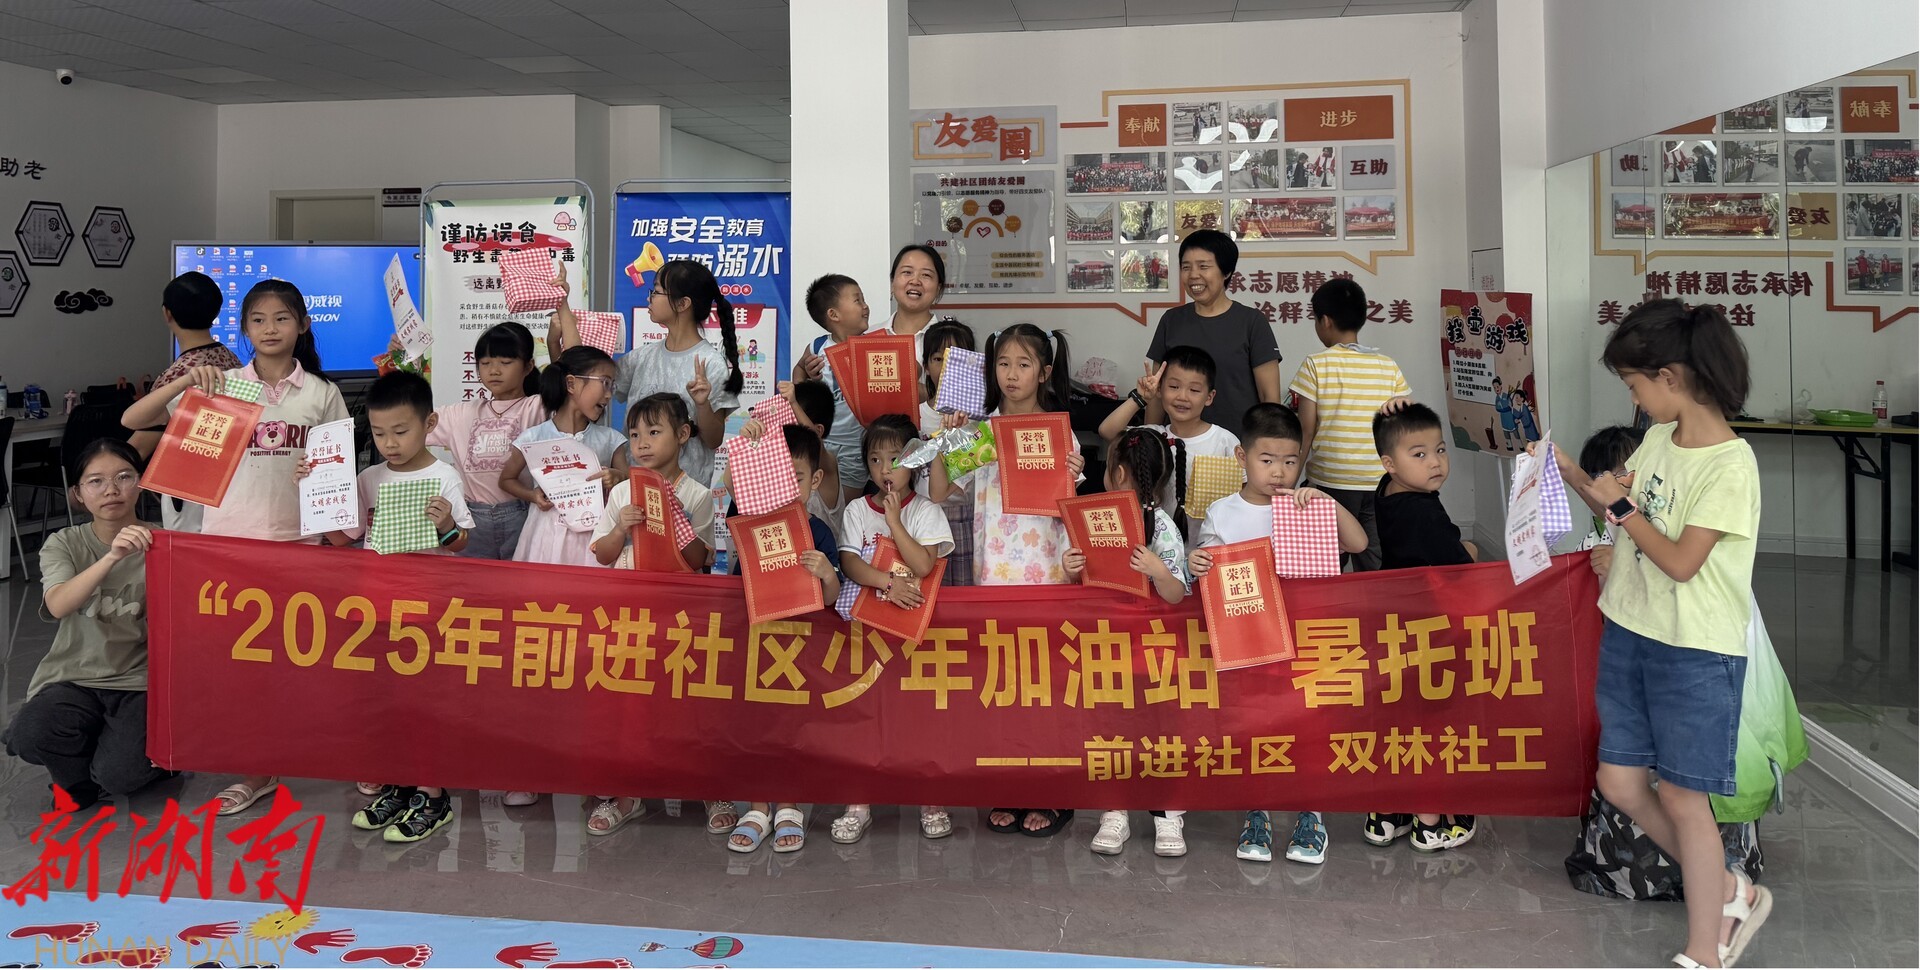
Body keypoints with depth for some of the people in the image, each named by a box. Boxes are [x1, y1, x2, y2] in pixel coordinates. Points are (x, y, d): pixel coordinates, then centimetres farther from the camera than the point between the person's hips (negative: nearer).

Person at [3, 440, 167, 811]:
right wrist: (111, 558, -37)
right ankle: (83, 779, 6)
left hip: (141, 680, -2)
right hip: (74, 678, 2)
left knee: (120, 774, -25)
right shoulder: (64, 544, 0)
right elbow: (58, 606, -24)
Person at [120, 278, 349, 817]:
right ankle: (256, 769, 16)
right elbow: (131, 421, -2)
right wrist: (186, 382, -16)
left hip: (296, 539, -1)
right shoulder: (220, 385, 3)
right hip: (228, 535, 1)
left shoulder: (320, 392, 4)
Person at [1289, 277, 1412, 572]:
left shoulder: (1315, 366, -5)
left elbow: (1306, 431, -7)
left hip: (1331, 481, -3)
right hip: (1380, 481, 3)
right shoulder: (1389, 366, 5)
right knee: (1375, 567, 9)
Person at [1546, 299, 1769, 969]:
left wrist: (1620, 506, -12)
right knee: (1618, 781, 11)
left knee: (1680, 794, 0)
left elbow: (1680, 562, -19)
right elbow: (1624, 512, 18)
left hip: (1696, 651, -8)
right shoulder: (1657, 440, 5)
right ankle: (1729, 893, 30)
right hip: (1630, 634, 8)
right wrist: (1571, 472, 6)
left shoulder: (1730, 465, -19)